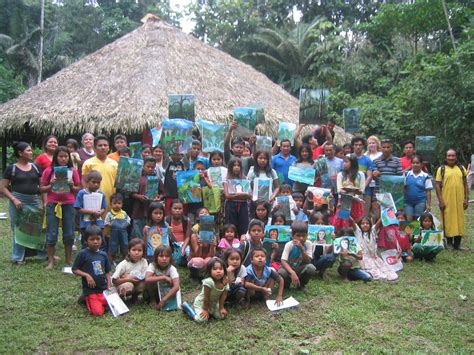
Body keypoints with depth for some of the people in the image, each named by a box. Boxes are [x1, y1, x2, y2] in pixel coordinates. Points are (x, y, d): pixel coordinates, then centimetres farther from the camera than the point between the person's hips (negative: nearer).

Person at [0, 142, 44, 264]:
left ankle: (44, 253, 21)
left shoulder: (35, 167, 9)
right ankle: (18, 257, 14)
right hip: (18, 202, -3)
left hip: (35, 201, 4)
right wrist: (14, 199, -15)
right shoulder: (11, 168, -2)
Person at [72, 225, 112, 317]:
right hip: (90, 289, -4)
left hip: (103, 288, 5)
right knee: (98, 312, -17)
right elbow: (74, 270, -5)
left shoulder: (103, 255, 5)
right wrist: (86, 275, -18)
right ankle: (86, 299, 11)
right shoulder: (82, 254, -9)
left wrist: (109, 285, -1)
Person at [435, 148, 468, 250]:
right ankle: (449, 243, 15)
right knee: (448, 220, 3)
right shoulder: (441, 169, 0)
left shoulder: (461, 168, 9)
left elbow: (465, 184, 11)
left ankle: (457, 244, 17)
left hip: (459, 200, 3)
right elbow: (438, 185, -2)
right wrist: (440, 201, -9)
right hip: (447, 201, -3)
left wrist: (466, 198, 3)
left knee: (459, 220, 7)